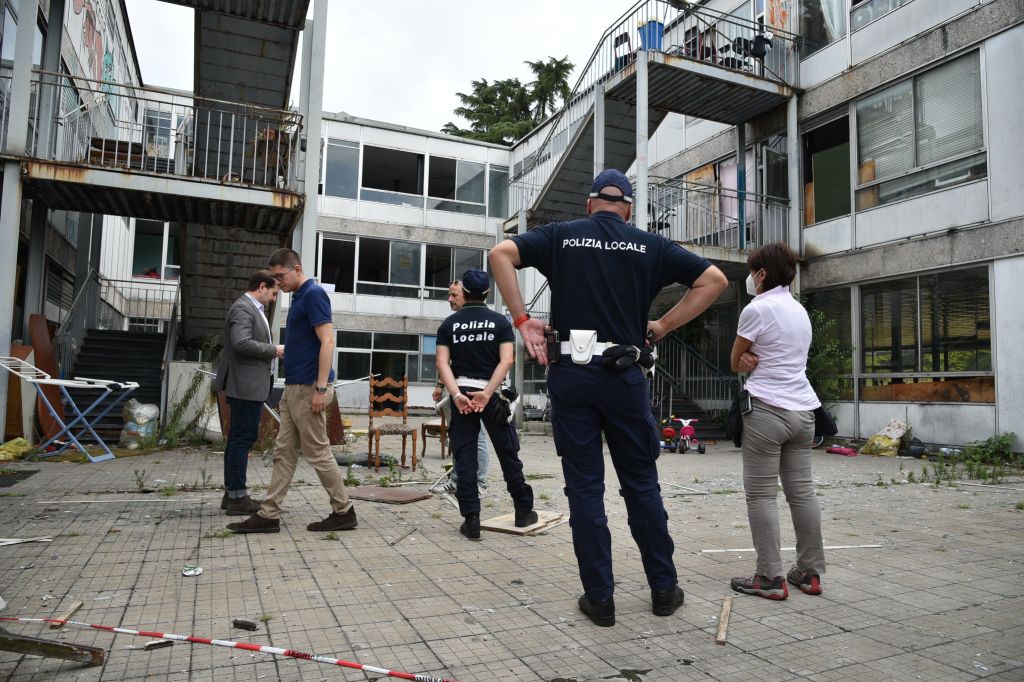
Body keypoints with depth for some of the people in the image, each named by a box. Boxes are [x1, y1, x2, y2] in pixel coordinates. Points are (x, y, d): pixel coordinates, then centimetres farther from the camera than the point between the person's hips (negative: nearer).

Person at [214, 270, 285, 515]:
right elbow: (241, 343, -24)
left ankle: (232, 494, 20)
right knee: (243, 438, -7)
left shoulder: (253, 309, 20)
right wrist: (273, 350, -14)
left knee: (238, 438, 13)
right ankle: (237, 497, -2)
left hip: (249, 385, 11)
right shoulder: (243, 308, -12)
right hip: (246, 384, -11)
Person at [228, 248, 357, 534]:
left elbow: (327, 342, -20)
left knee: (318, 453, -2)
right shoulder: (299, 297, 16)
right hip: (293, 388, 10)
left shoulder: (314, 294, -13)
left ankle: (344, 512, 10)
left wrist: (321, 389, -23)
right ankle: (269, 515, 17)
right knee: (284, 453, 11)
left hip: (308, 388, -10)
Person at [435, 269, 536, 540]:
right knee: (508, 453, 10)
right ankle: (523, 511, 21)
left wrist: (456, 394, -14)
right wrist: (487, 392, -15)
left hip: (461, 392, 1)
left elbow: (442, 362, -7)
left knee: (464, 457, 4)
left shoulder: (449, 324, 5)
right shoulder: (500, 322, 2)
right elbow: (507, 360, -11)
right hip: (492, 394, -1)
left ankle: (471, 520, 3)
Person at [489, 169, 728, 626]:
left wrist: (521, 320, -4)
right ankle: (663, 589, 25)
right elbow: (714, 280, 6)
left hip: (570, 376, 0)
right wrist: (664, 325, 7)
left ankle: (599, 597, 14)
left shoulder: (561, 236, 7)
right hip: (624, 378, 1)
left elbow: (500, 253, -5)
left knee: (584, 488, 6)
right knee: (642, 485, 13)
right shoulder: (650, 245, 8)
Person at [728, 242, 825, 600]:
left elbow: (734, 362, 1)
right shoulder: (800, 310, 18)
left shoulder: (757, 309, -7)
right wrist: (754, 360, 0)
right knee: (802, 492, 10)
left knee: (761, 495, -2)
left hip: (767, 409, -8)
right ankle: (810, 573, 16)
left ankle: (770, 578, -1)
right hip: (802, 409, 8)